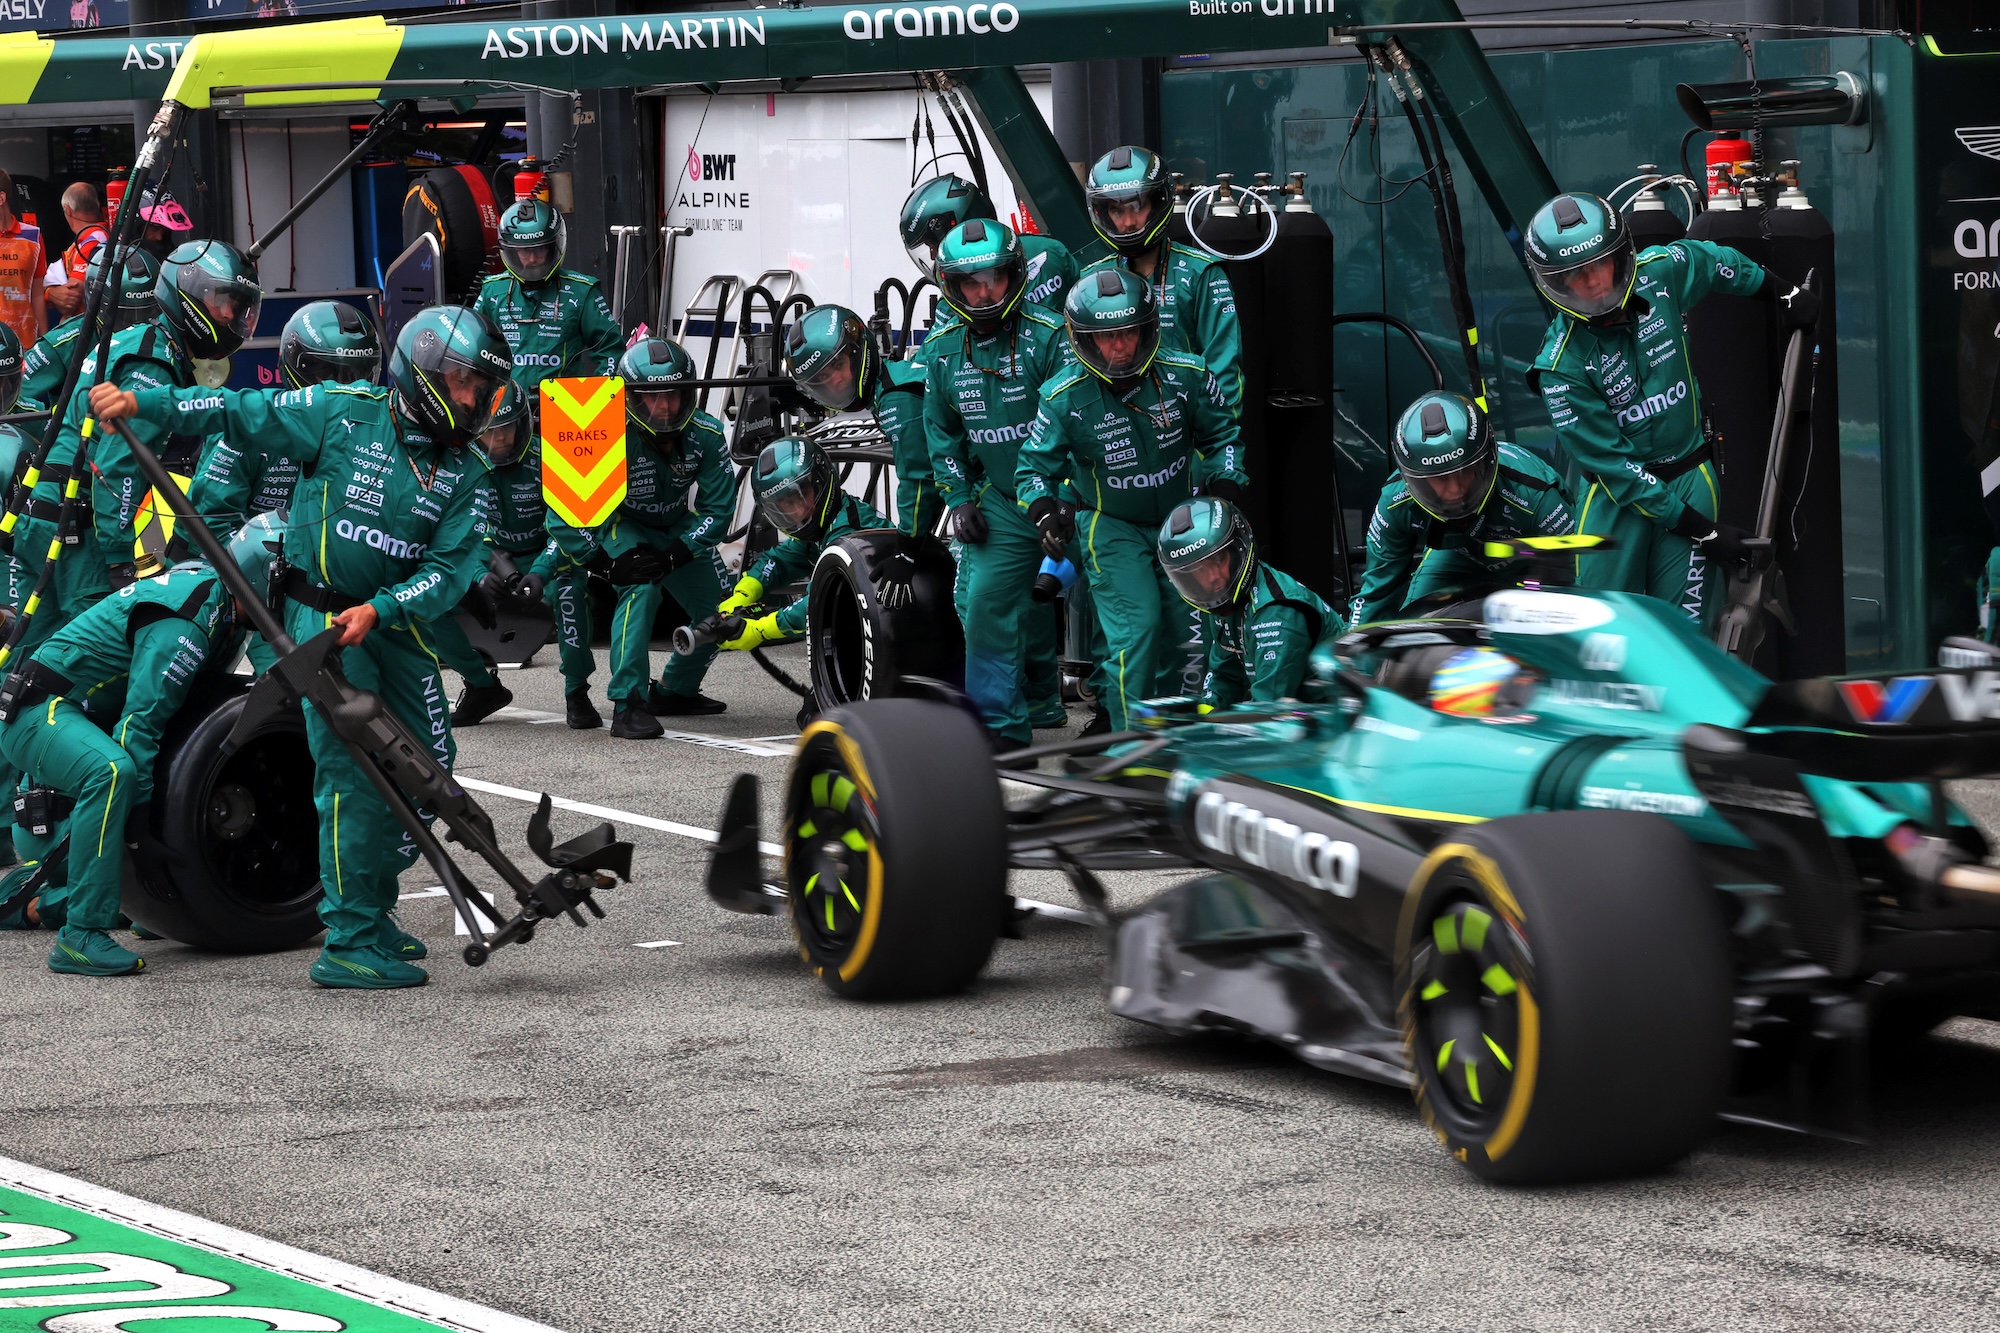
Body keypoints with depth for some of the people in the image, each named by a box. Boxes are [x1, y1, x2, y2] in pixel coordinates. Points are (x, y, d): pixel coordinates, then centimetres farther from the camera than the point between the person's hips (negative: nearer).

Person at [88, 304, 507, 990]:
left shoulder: (468, 473, 1)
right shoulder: (344, 413, -8)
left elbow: (452, 568, -7)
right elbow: (240, 412, -3)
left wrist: (378, 610, -22)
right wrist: (141, 401, -10)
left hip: (395, 621, 6)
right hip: (322, 616, -6)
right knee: (351, 772, -13)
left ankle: (370, 912, 26)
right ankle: (348, 945, -13)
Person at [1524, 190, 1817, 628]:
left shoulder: (1661, 273, -8)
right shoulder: (1561, 365, -17)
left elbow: (1711, 260, 18)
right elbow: (1612, 463, -15)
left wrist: (1782, 292, 29)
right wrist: (1701, 529, -16)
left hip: (1689, 474, 2)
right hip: (1618, 492, -2)